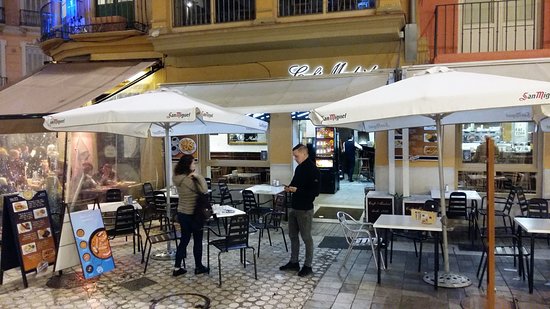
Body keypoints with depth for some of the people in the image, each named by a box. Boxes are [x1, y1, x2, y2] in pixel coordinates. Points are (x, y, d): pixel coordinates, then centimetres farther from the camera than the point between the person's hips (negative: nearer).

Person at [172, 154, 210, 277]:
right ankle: (199, 267, 22)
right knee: (197, 241, 9)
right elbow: (204, 190, -26)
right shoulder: (188, 180, -23)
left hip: (182, 213, 8)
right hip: (193, 214, -8)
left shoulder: (178, 178, 4)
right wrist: (198, 176, -19)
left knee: (184, 240, 16)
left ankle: (177, 268, 20)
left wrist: (194, 177, -6)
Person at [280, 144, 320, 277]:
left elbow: (315, 191, -21)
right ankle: (294, 262, 29)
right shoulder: (299, 168, 10)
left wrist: (297, 190, -23)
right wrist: (289, 188, 0)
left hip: (305, 209, -9)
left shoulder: (313, 170, -17)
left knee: (306, 237, 3)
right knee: (293, 235, 16)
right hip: (294, 207, 9)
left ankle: (308, 266, 16)